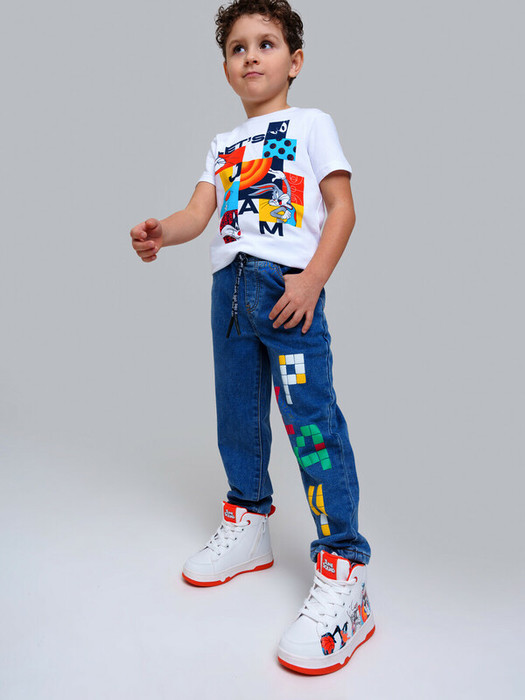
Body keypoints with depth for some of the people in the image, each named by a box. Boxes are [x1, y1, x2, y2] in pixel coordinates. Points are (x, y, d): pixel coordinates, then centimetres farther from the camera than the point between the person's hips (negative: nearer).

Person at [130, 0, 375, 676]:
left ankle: (342, 573, -6)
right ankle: (247, 527, 30)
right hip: (229, 286, 6)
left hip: (288, 286, -6)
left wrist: (312, 280, -15)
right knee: (237, 418, 11)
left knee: (311, 421, -13)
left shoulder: (311, 125, 8)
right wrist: (161, 231, -13)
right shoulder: (224, 144, 23)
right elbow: (200, 209, 10)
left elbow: (342, 208, -2)